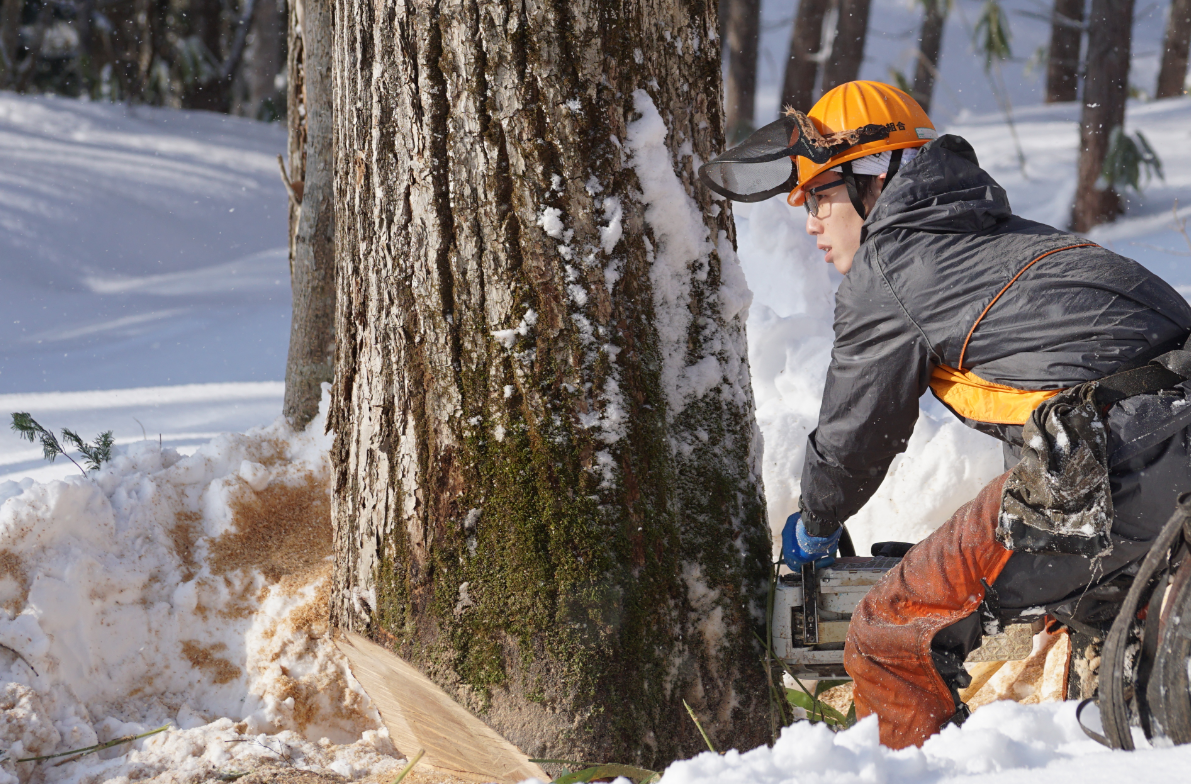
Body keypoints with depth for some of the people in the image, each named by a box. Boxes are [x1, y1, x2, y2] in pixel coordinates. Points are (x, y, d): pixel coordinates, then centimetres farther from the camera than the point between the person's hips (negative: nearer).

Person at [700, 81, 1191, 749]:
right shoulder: (1012, 238, 28)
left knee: (892, 644, -5)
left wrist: (816, 525, 33)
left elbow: (854, 435, 13)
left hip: (1108, 462, -9)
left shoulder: (880, 271, 5)